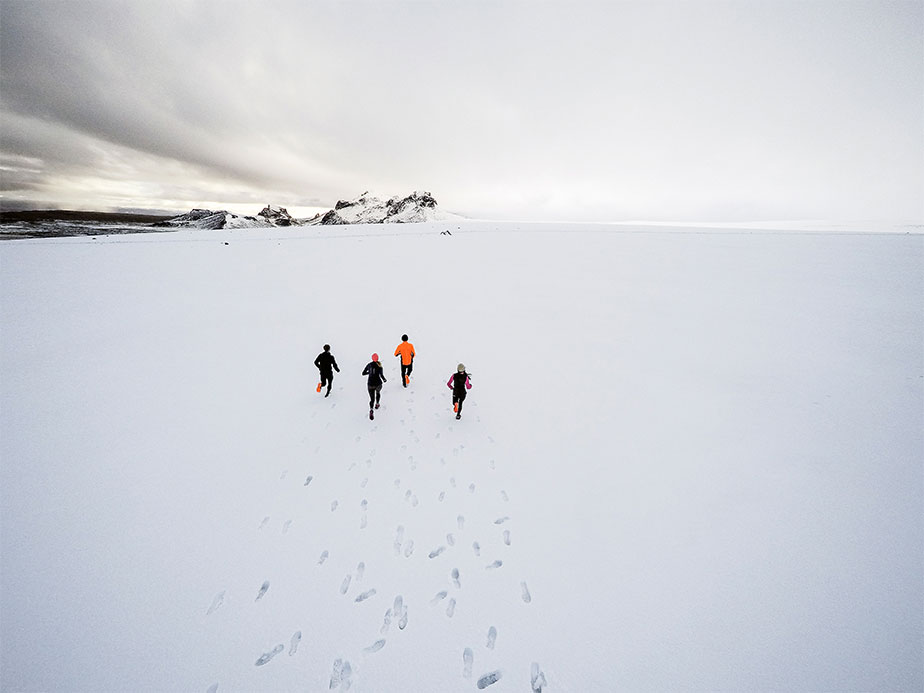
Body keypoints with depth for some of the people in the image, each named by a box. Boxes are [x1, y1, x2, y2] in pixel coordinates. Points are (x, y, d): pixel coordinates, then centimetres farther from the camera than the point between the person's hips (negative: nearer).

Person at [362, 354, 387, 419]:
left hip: (370, 384, 1)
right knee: (378, 392, 34)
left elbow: (363, 373, 10)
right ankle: (377, 404, 45)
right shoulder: (379, 366, -8)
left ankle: (371, 410, -20)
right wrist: (384, 380, 1)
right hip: (378, 384, -1)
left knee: (372, 399, 6)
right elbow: (381, 375, -19)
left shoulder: (369, 365, 2)